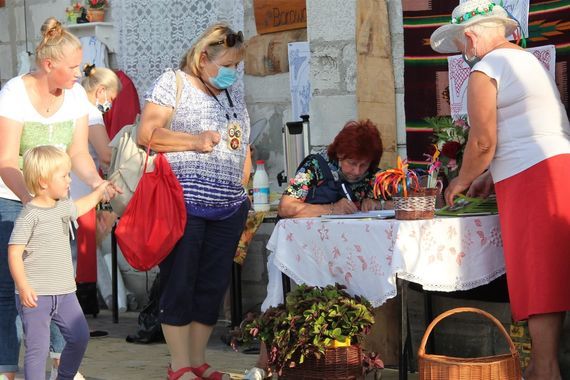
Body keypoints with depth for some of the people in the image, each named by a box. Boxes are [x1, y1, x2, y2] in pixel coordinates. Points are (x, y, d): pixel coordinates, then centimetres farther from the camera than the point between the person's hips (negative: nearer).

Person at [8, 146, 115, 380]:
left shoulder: (62, 207, 11)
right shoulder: (30, 215, -15)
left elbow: (79, 207, 37)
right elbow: (14, 253, -17)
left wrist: (99, 191, 44)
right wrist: (23, 286, -24)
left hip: (64, 293, 8)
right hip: (35, 296, -8)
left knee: (80, 337, 14)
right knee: (38, 347, -7)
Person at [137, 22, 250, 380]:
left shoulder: (235, 93, 19)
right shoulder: (173, 83, 0)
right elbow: (146, 134, -8)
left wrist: (242, 189, 15)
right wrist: (195, 141, -16)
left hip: (229, 209, 6)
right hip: (184, 204, -6)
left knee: (213, 286, 7)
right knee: (180, 284, -2)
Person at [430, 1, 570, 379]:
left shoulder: (485, 71, -6)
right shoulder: (529, 60, 22)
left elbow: (483, 142, -11)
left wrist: (462, 180, 6)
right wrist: (491, 176, 26)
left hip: (531, 179, -9)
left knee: (537, 276, -5)